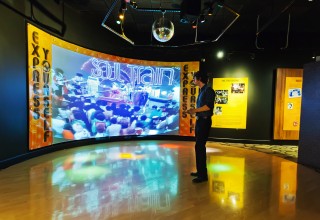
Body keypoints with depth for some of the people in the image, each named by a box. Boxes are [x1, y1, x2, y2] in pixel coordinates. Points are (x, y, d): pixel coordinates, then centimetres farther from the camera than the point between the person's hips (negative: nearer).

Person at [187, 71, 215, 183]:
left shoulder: (208, 90, -9)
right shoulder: (201, 91, 17)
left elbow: (208, 106, -21)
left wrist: (195, 110, -17)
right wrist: (193, 111, 11)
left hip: (204, 121, -10)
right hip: (199, 120, 10)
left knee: (200, 147, -9)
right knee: (199, 146, 14)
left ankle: (203, 175, -1)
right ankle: (200, 171, 25)